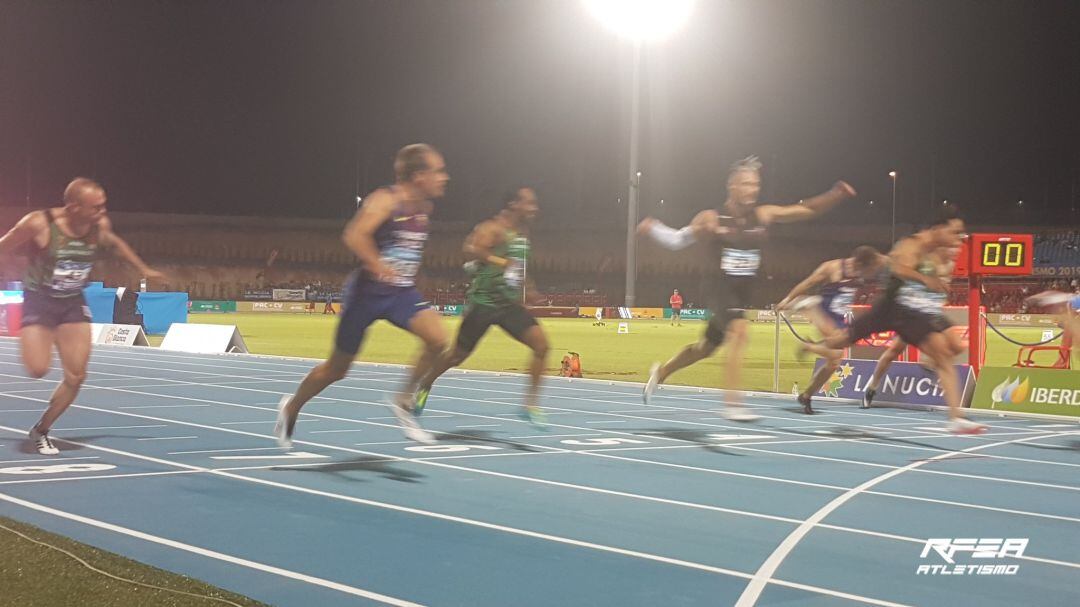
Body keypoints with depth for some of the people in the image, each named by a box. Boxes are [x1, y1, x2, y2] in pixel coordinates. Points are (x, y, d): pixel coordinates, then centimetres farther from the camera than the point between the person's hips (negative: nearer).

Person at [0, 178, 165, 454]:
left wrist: (143, 269, 23)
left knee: (76, 377, -2)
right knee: (38, 369, -21)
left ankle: (40, 431, 17)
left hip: (73, 303, 4)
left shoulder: (101, 225, -11)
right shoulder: (39, 224, -24)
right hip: (39, 300, -4)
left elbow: (114, 243, 14)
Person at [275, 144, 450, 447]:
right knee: (337, 369, 9)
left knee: (438, 338, -22)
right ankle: (292, 408, 36)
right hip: (368, 292, -6)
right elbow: (354, 236, -34)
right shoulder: (385, 200, -19)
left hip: (401, 293, 6)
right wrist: (379, 267, -41)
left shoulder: (424, 207, 4)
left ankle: (404, 401, -4)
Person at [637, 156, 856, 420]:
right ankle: (732, 406, -31)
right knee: (740, 331, -32)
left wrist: (836, 195, -19)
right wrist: (652, 228, -6)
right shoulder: (711, 219, -10)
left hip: (744, 294, 5)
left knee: (705, 347, 19)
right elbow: (677, 241, 6)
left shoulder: (764, 215, -2)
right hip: (721, 290, -5)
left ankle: (660, 372, 46)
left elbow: (807, 209, -7)